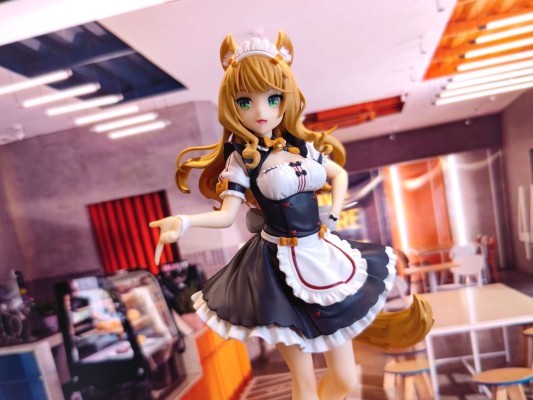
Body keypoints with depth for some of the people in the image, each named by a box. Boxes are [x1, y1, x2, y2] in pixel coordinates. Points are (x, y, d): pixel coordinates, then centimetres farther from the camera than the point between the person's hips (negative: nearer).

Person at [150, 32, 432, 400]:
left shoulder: (304, 146, 2)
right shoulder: (241, 160, -10)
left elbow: (340, 174, 16)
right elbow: (227, 214, -14)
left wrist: (333, 215, 2)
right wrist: (185, 223, -31)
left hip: (322, 255, 5)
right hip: (282, 265, -4)